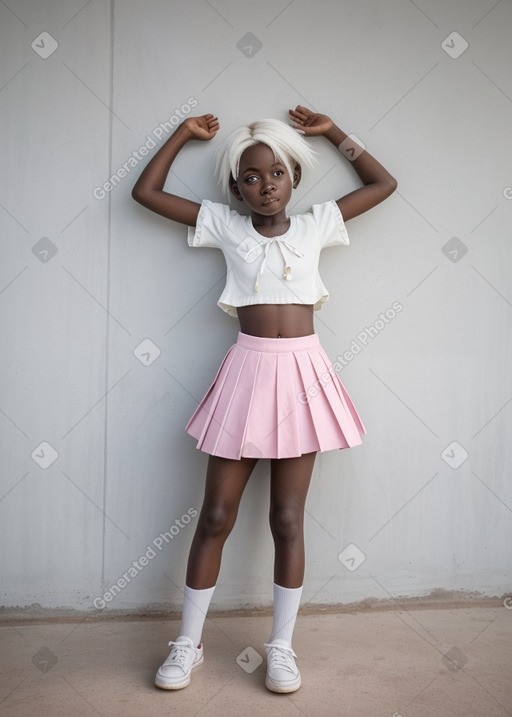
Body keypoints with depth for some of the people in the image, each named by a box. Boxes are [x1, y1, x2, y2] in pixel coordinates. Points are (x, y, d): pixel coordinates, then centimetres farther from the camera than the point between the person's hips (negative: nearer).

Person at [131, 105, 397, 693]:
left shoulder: (315, 225, 11)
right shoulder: (225, 226, 8)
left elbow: (383, 184, 19)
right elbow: (146, 192, 9)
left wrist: (332, 132, 20)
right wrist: (184, 133, 16)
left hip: (302, 374, 1)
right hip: (247, 372, -1)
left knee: (288, 519, 6)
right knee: (215, 516, 5)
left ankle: (281, 646, 21)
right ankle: (189, 642, 21)